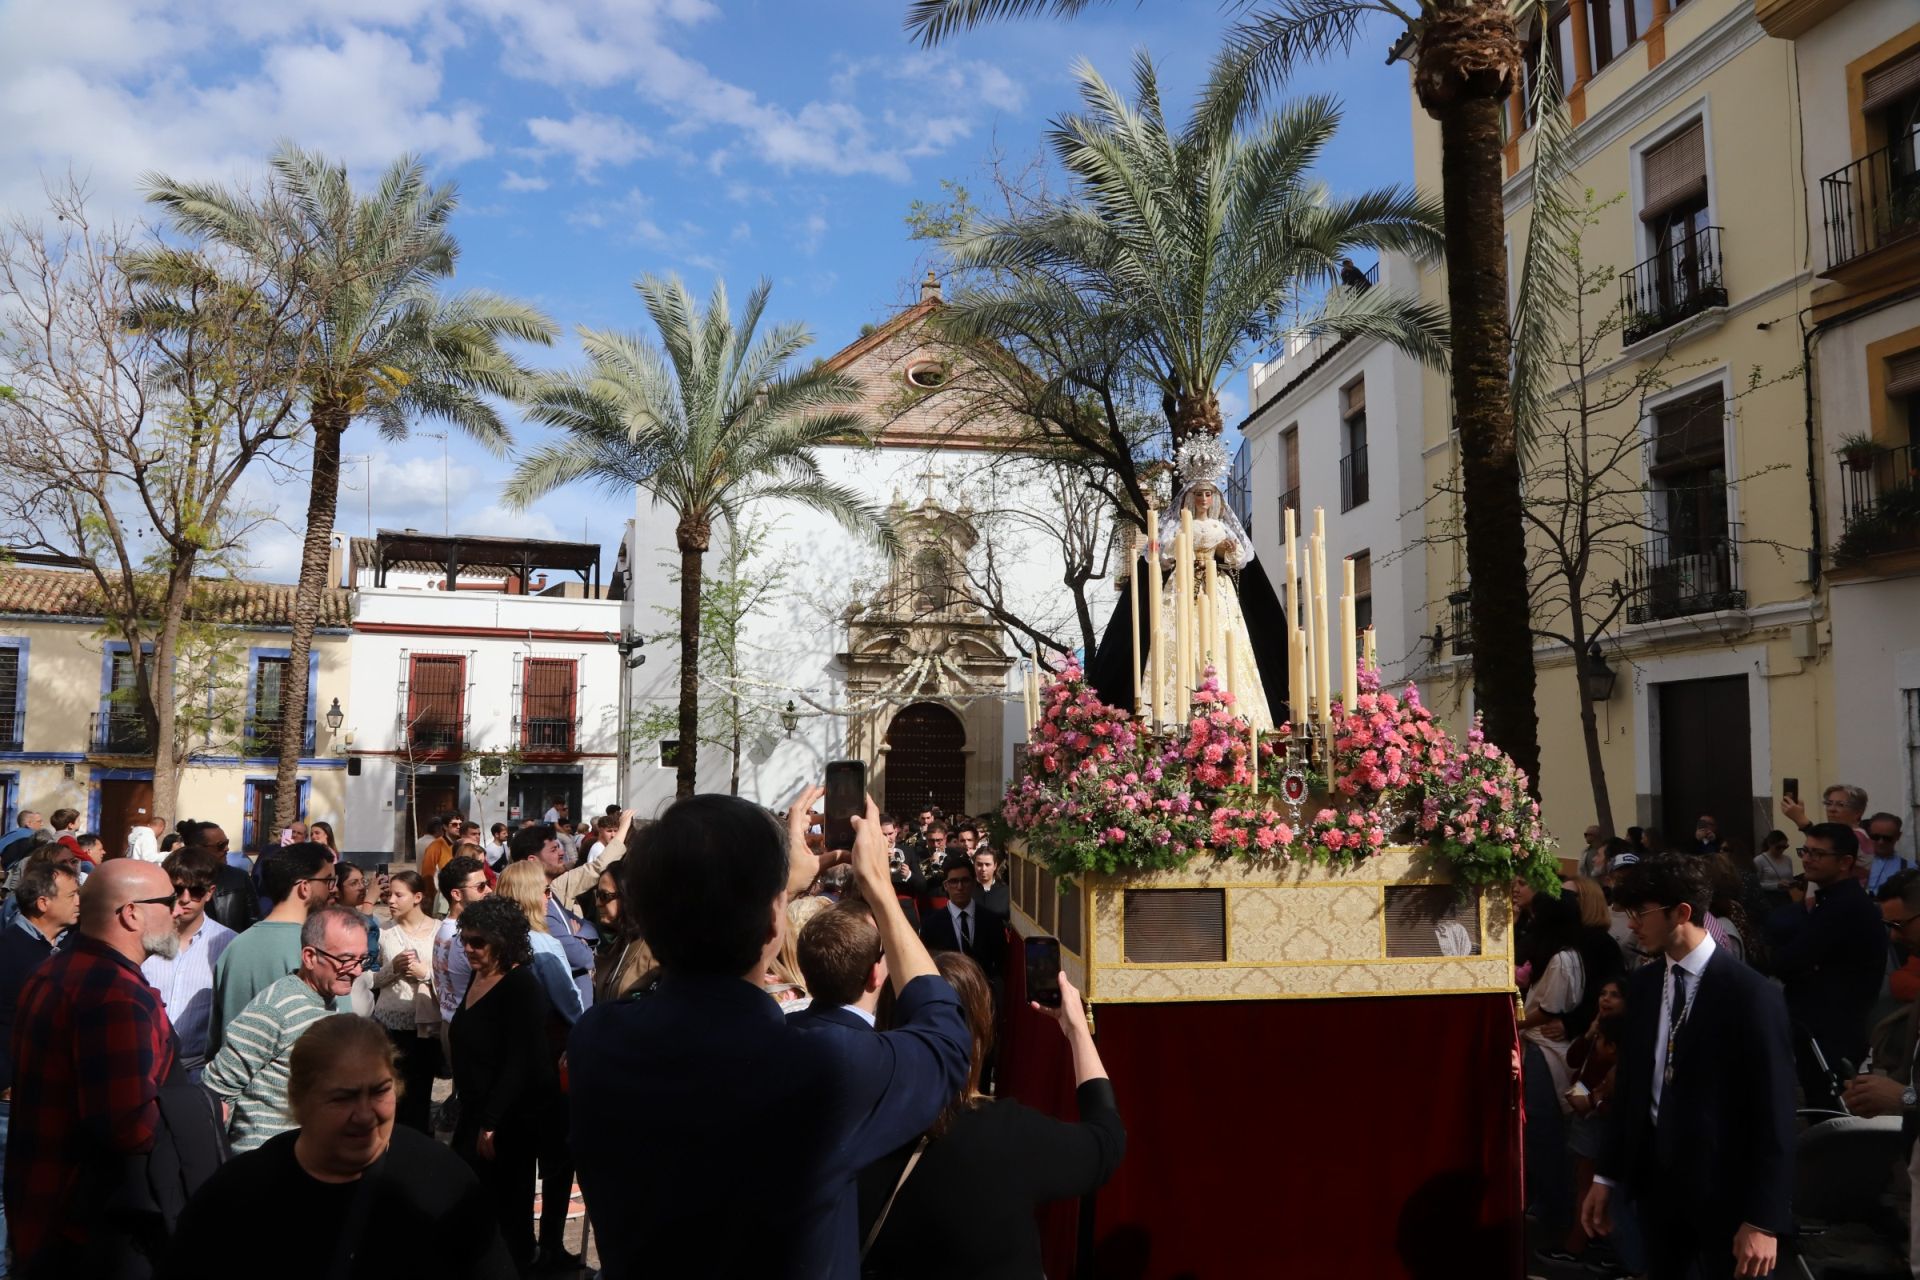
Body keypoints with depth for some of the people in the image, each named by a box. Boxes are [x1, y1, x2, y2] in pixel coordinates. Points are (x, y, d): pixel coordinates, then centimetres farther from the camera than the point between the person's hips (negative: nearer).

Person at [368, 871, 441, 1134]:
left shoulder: (440, 930, -4)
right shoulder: (384, 932, 2)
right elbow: (371, 980, 4)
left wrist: (425, 972, -16)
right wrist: (393, 968, -14)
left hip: (426, 1026, -1)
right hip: (388, 1024, 1)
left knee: (419, 1095, 9)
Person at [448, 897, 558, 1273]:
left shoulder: (521, 987, -18)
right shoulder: (478, 978, 7)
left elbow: (520, 1064, -21)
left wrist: (491, 1124, -21)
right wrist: (473, 1115, 14)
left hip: (510, 1122, -8)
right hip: (475, 1112, 8)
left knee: (506, 1212, 0)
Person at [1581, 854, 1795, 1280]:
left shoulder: (1750, 994, -14)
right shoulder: (1642, 986, 4)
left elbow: (1774, 1111, -13)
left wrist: (1763, 1220, -14)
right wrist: (1606, 1176, 9)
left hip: (1725, 1188, -5)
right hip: (1655, 1179, 5)